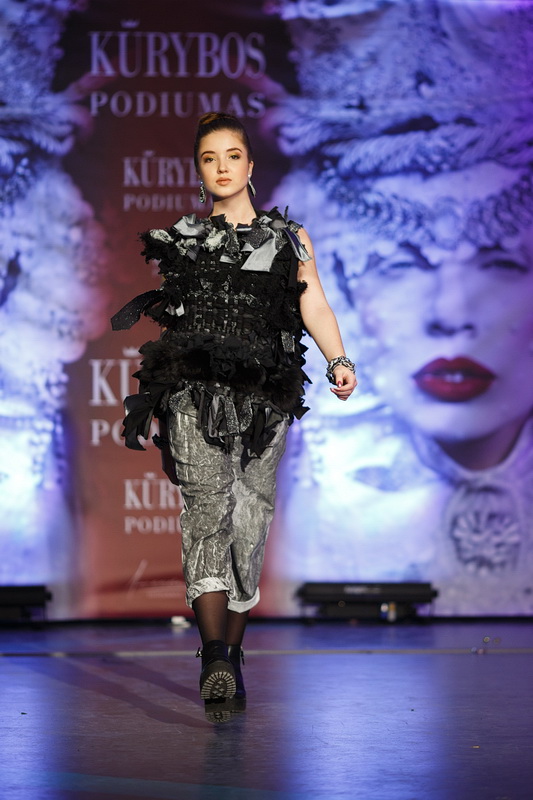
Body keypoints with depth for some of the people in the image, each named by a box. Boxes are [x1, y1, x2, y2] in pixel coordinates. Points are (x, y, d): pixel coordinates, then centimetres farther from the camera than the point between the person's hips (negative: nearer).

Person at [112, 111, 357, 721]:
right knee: (206, 509, -18)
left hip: (263, 397, 1)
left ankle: (230, 654, 14)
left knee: (249, 523, 0)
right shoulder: (180, 240, 17)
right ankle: (215, 656, -28)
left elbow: (315, 306, 6)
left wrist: (339, 360, -12)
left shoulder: (289, 239, 17)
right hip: (195, 394, -1)